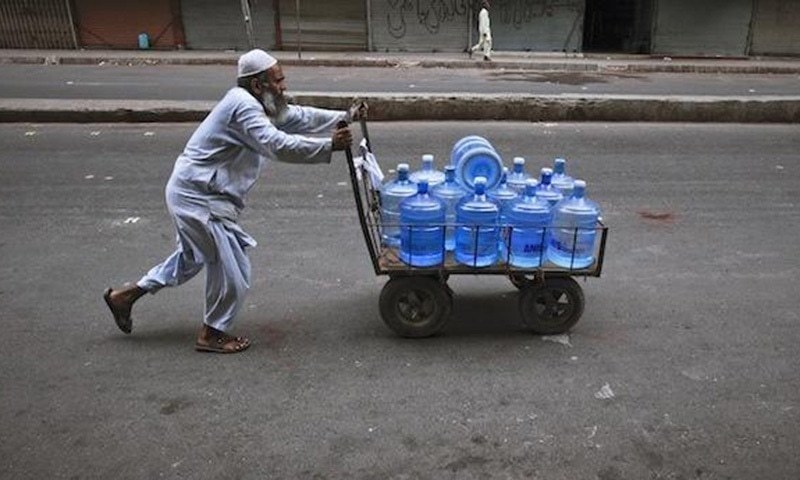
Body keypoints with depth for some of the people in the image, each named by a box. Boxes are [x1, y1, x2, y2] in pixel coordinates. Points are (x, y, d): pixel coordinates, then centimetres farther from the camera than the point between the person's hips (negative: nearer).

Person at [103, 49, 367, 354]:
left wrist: (345, 117, 6)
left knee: (193, 258, 28)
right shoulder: (244, 106, -21)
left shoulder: (257, 104, 10)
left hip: (193, 193, 11)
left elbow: (298, 117, 13)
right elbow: (278, 145, -32)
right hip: (199, 199, -11)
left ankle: (126, 295, 38)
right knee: (232, 270, 1)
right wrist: (329, 146, -30)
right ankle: (212, 334, 20)